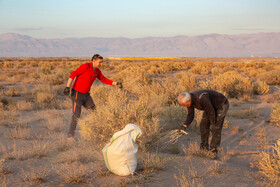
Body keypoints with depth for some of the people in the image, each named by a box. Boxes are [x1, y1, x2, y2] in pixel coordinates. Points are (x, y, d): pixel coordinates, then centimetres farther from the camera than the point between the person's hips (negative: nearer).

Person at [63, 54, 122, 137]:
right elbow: (73, 74, -22)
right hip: (77, 93, -8)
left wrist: (116, 83, 10)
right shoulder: (85, 66, -18)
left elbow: (104, 79, 18)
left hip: (86, 94, 8)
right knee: (76, 115, -10)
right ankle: (70, 135, 1)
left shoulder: (97, 71, 6)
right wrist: (68, 87, -30)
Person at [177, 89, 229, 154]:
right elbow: (190, 115, -8)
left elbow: (211, 112, -30)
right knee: (204, 125, 3)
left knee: (216, 128, -11)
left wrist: (213, 125, -18)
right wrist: (184, 126, -23)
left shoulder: (201, 98, -41)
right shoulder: (189, 99, -15)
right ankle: (204, 148, 13)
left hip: (222, 104, -8)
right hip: (211, 106, 8)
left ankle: (213, 150, -1)